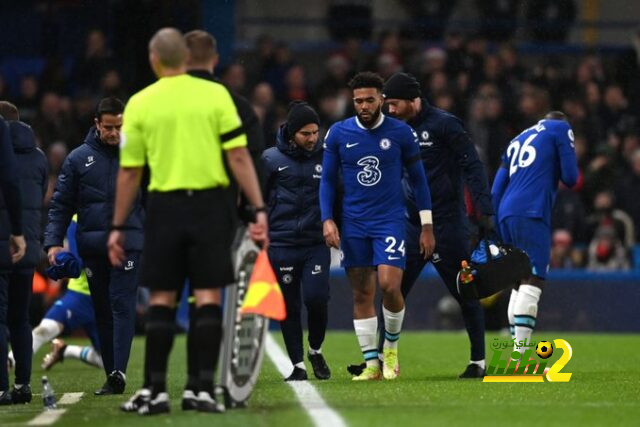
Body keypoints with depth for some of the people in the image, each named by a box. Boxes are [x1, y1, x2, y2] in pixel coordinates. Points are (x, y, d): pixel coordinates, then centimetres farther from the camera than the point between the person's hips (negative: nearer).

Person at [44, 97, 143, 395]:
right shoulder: (78, 159, 6)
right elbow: (61, 203, 7)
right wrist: (53, 241, -3)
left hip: (128, 244, -3)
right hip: (92, 246, 3)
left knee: (122, 306, -12)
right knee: (102, 312, 7)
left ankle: (118, 373, -19)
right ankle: (111, 374, 11)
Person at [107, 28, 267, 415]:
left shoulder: (140, 104, 2)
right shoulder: (215, 94, 0)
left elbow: (129, 172, 4)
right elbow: (239, 157, -4)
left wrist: (118, 227, 10)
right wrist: (259, 208, -1)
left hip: (165, 206, 0)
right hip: (210, 205, 0)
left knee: (161, 299, 6)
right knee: (208, 297, 2)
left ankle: (157, 391, 6)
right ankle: (206, 388, -3)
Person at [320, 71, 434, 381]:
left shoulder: (401, 133, -3)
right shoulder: (339, 133, 1)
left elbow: (418, 179, 5)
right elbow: (327, 179, 9)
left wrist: (427, 225, 3)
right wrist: (327, 220, -3)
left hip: (390, 220, -2)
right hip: (353, 224, 2)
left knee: (390, 286, -17)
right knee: (361, 294, 3)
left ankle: (391, 348, 8)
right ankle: (372, 364, 9)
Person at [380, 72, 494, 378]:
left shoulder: (444, 124, -9)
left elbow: (472, 168, -11)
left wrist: (485, 211, -18)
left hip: (447, 224, -6)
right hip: (412, 224, 6)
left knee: (465, 292, 3)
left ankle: (478, 361, 12)